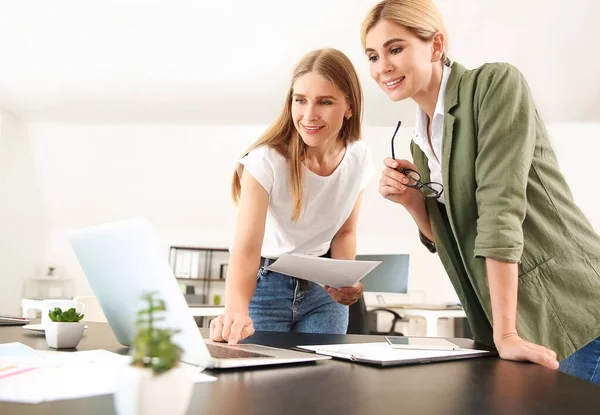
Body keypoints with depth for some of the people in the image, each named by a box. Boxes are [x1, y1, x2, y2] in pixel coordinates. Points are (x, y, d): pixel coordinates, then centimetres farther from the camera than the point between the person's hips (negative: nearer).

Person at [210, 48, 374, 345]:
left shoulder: (359, 158, -10)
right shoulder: (266, 160, -25)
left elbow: (344, 231, 4)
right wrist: (236, 311, -53)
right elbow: (246, 249, -33)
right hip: (265, 282, -3)